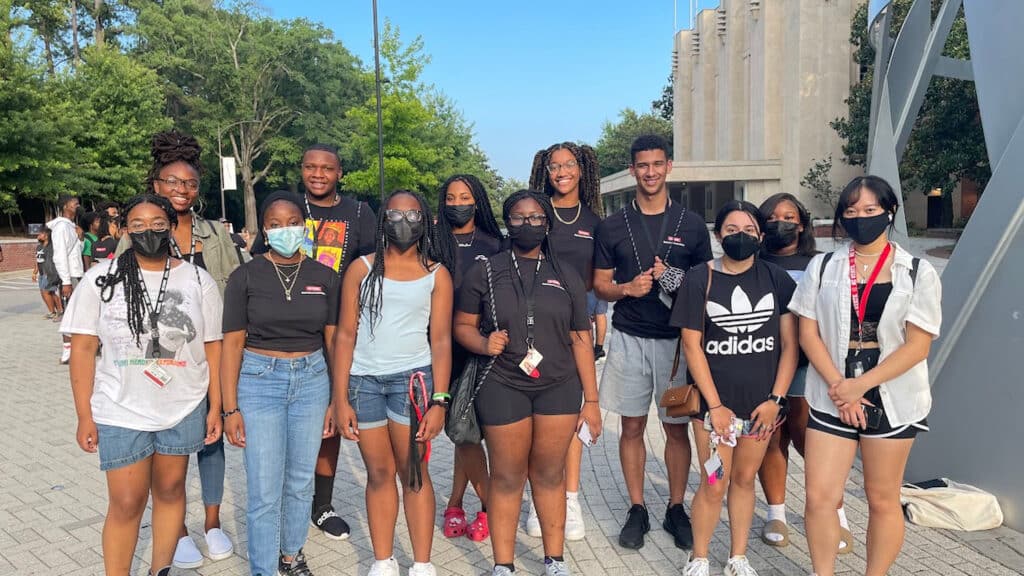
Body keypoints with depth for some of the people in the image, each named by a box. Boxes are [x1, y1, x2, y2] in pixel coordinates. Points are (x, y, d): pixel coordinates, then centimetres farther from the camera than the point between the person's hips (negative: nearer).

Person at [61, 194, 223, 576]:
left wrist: (215, 408, -1)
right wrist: (84, 416, -4)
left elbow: (213, 347, 1)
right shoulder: (101, 279, -4)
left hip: (184, 410, 1)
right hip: (120, 413, -1)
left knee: (170, 490, 15)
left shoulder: (198, 281, -2)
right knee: (126, 503, 4)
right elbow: (83, 348, -3)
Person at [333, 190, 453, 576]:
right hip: (363, 379, 1)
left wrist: (440, 401, -7)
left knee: (414, 473, 1)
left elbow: (441, 340, 2)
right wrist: (340, 399, -2)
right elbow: (346, 334, 4)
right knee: (379, 473, 8)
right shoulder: (362, 268, 6)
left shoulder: (437, 273, 5)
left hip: (412, 378, -1)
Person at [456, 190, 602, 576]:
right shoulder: (485, 272, 3)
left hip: (559, 389, 2)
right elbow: (463, 325, 6)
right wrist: (484, 344, -17)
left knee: (549, 475, 9)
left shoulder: (566, 278, 8)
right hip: (502, 388, -1)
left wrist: (591, 400, 4)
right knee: (507, 478, 5)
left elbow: (581, 341, 7)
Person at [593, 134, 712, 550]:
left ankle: (676, 508, 22)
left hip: (677, 339, 0)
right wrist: (627, 288, -14)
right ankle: (637, 510, 19)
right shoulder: (612, 226, 5)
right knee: (632, 426, 7)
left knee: (676, 427, 6)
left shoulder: (691, 224, 4)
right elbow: (600, 286, 7)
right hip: (629, 339, 1)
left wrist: (674, 280, -13)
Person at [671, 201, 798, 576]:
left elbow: (790, 344, 2)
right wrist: (715, 405, -9)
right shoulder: (700, 279, -4)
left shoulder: (776, 279, 1)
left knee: (744, 479, 13)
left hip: (761, 403, 2)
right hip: (714, 401, -2)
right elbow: (692, 345, -6)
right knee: (714, 485, 2)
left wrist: (775, 398, -6)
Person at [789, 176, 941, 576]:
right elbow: (808, 333, 0)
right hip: (831, 399, 1)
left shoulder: (918, 273, -1)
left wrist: (860, 385, -14)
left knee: (883, 500, 10)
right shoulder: (822, 267, 5)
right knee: (819, 497, -1)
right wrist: (837, 386, -11)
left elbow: (917, 345, -7)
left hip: (891, 400, -1)